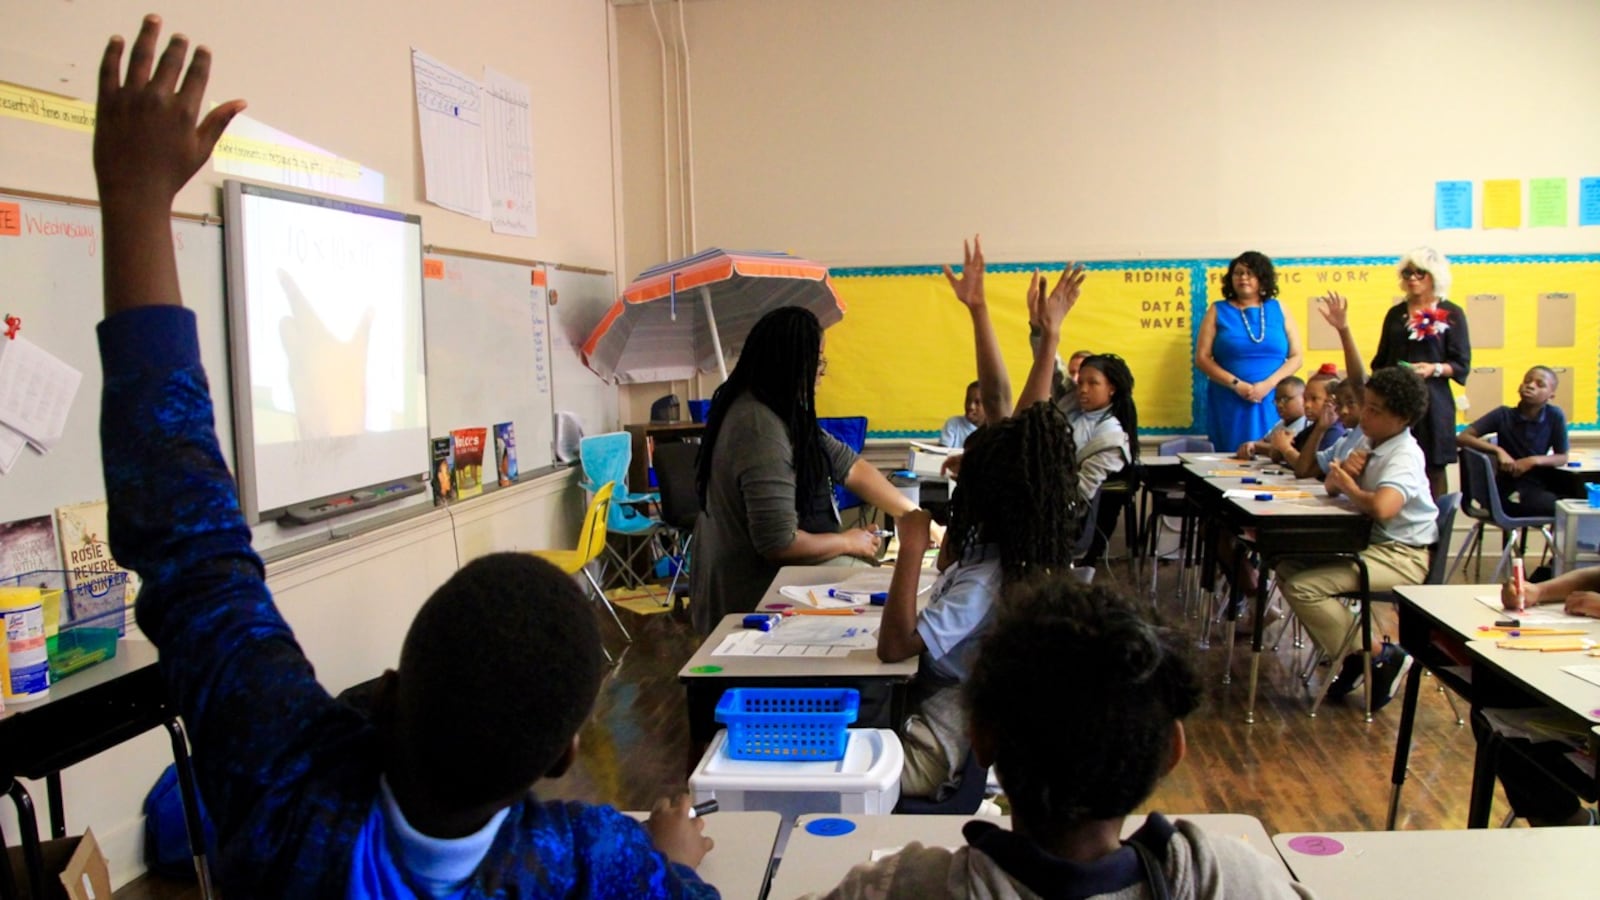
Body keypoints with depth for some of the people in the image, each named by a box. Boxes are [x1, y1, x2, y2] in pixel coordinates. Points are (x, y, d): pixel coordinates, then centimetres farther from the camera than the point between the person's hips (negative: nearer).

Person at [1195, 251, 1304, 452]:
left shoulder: (1279, 309, 11)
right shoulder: (1218, 311, 7)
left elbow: (1296, 357, 6)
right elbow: (1202, 358, 0)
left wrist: (1268, 384, -10)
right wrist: (1236, 384, -12)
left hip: (1273, 402, 1)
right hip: (1230, 404, -1)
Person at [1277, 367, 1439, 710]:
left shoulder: (1404, 456, -19)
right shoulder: (1374, 445, 9)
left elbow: (1382, 507, -38)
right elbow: (1331, 487, 14)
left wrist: (1350, 487, -17)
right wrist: (1343, 470, -10)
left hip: (1402, 556, -9)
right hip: (1370, 544, 10)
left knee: (1303, 588, -21)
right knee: (1288, 568, 2)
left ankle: (1380, 656, -5)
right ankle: (1354, 654, 7)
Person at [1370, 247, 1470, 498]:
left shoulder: (1451, 314, 4)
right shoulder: (1395, 314, 14)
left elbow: (1462, 365, -1)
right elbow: (1380, 362, 17)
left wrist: (1434, 369, -18)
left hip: (1431, 402, -3)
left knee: (1432, 471, -3)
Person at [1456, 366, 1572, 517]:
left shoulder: (1555, 416, -4)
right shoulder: (1503, 415, -6)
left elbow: (1562, 458, 3)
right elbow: (1462, 438, -12)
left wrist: (1533, 460, -16)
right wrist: (1498, 450, -23)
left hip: (1538, 486, 3)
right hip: (1510, 492, -3)